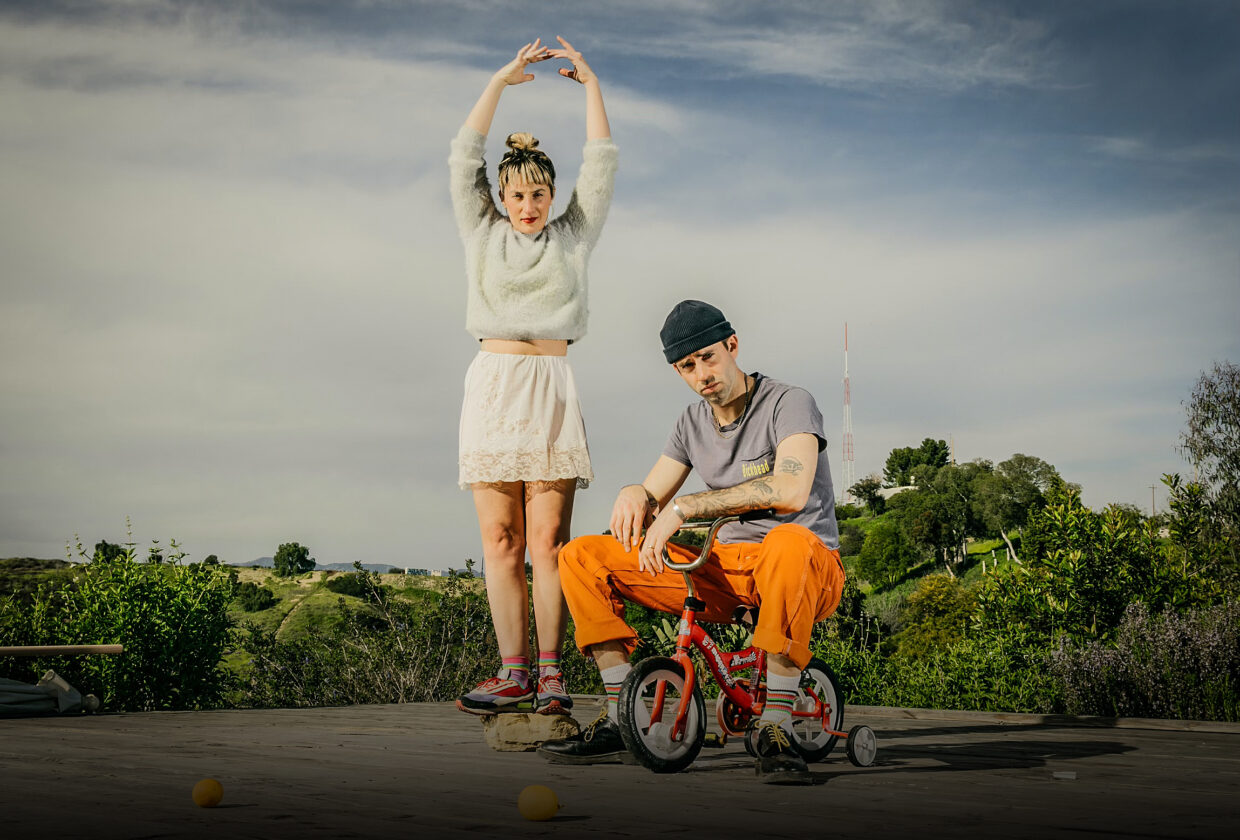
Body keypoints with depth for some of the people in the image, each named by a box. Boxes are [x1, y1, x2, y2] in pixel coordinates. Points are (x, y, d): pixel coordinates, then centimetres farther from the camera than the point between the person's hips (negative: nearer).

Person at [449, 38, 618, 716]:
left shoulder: (572, 235, 14)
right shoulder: (482, 233, 15)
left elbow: (600, 166, 9)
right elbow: (464, 159, 8)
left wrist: (591, 85, 10)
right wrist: (500, 82, 6)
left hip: (553, 389, -1)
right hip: (493, 385, 1)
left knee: (548, 538, -6)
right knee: (501, 539, -3)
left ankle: (550, 671, -4)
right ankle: (514, 674, -2)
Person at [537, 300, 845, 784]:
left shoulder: (788, 403, -11)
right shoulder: (694, 422, 11)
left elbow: (790, 489, -29)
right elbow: (653, 497, 13)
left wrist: (682, 508, -30)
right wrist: (634, 494, -14)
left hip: (809, 567, -6)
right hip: (725, 568, 6)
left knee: (790, 543, -45)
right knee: (580, 557, -5)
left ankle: (775, 727, -34)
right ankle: (622, 720, -6)